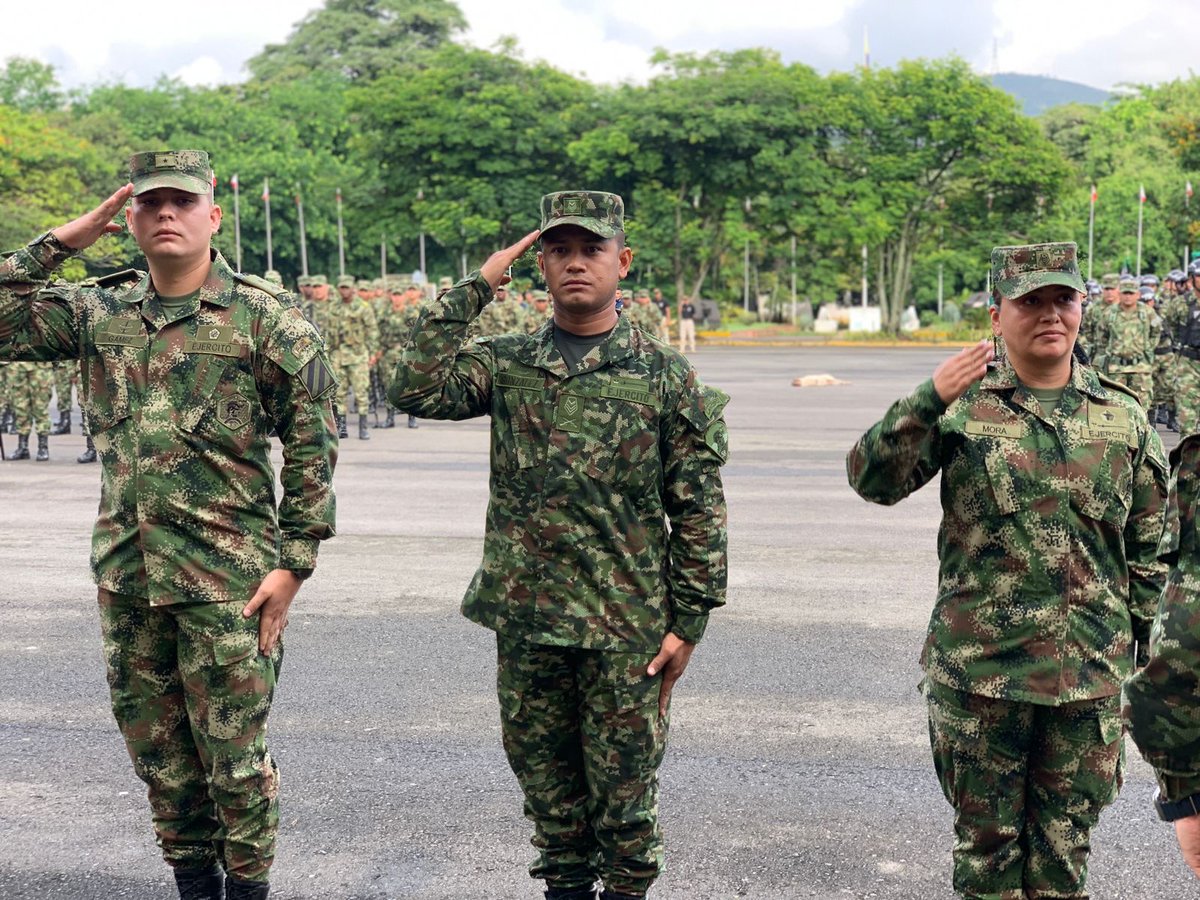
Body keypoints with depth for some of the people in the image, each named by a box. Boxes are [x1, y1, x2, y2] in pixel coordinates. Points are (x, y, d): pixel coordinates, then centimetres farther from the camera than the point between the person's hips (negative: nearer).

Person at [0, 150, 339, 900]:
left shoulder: (267, 318, -5)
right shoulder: (99, 312, 7)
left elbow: (311, 447, -5)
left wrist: (294, 562, -8)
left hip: (228, 578, -4)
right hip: (126, 576, 5)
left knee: (235, 752, 3)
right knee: (158, 752, 14)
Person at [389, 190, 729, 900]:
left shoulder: (665, 375, -2)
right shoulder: (505, 364, 5)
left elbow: (699, 510, -2)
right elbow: (416, 388, -12)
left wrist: (688, 622, -5)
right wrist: (474, 290, -9)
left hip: (628, 627, -2)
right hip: (526, 620, 3)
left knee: (624, 787, 7)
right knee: (547, 782, 14)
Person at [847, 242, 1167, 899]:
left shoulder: (1123, 415, 6)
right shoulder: (964, 406, -2)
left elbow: (1147, 542, 12)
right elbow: (871, 480, -12)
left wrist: (1147, 639, 10)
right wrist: (928, 401, -24)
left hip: (1090, 672, 2)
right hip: (980, 667, -2)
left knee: (1065, 844, 12)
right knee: (986, 836, 10)